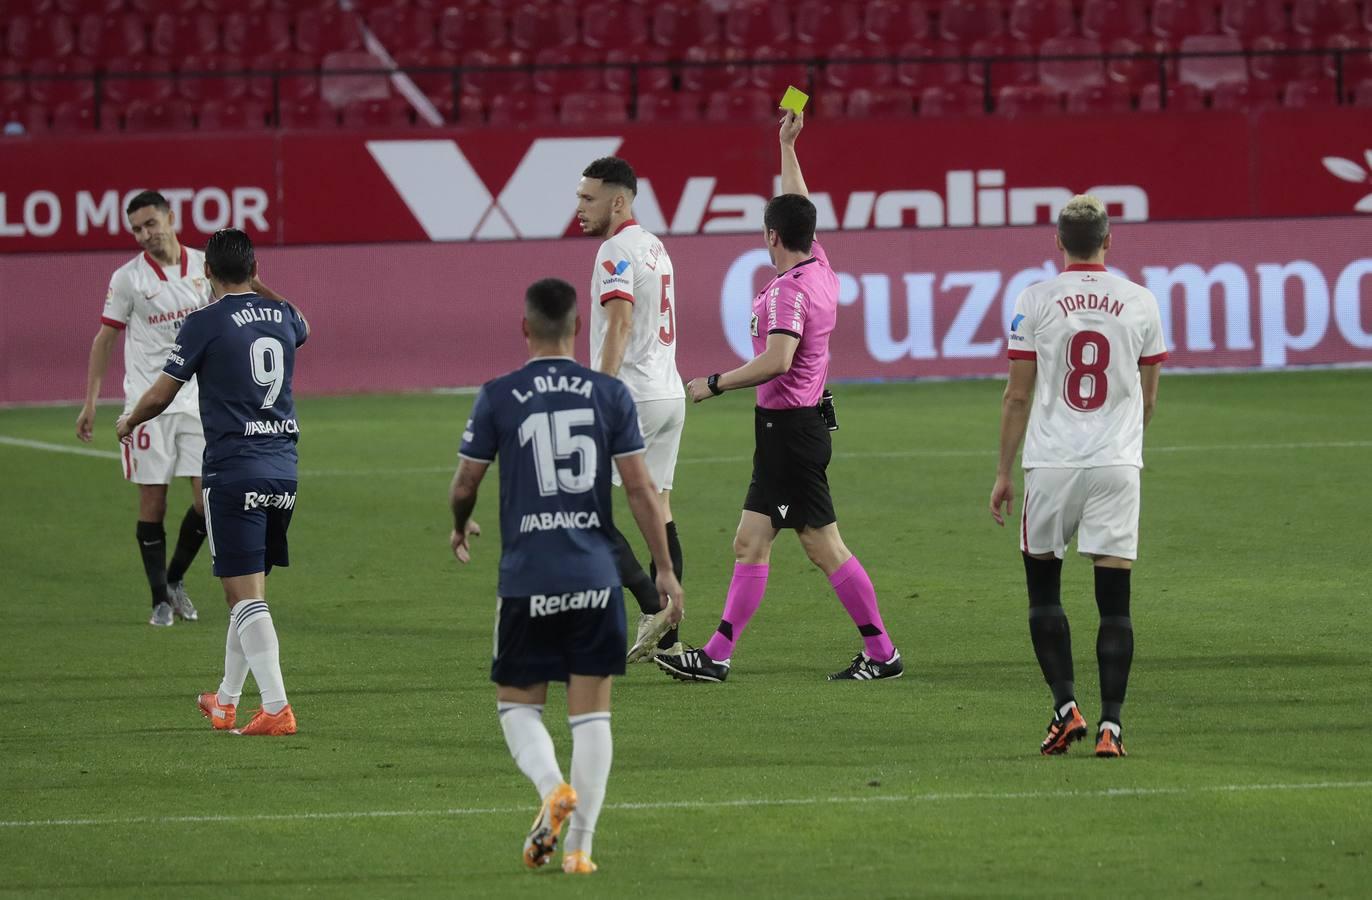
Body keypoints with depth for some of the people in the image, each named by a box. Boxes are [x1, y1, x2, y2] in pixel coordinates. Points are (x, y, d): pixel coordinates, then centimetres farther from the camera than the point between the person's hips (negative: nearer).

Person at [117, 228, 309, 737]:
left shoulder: (205, 324, -9)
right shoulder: (283, 316, 7)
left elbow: (161, 395, -2)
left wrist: (128, 422, 19)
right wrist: (259, 291, 49)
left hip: (232, 471, -6)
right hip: (283, 469, 6)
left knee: (245, 596, -6)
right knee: (251, 592, 16)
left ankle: (276, 707, -15)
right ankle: (226, 702, 28)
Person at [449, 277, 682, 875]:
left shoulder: (498, 398, -3)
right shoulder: (610, 394, 0)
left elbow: (465, 484, 5)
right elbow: (640, 490, 0)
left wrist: (460, 528, 27)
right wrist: (664, 570, 7)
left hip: (526, 579, -1)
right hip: (596, 577, 1)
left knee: (518, 704, 13)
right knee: (591, 710, 7)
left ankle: (553, 787, -15)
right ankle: (579, 844, 4)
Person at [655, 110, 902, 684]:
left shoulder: (789, 289, -18)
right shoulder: (819, 268, 9)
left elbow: (777, 360, -29)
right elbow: (798, 209, 26)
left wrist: (715, 384, -21)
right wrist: (787, 147, 34)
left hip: (789, 428, -10)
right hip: (788, 426, 10)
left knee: (823, 546, -6)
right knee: (750, 542, 9)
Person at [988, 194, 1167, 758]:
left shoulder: (1035, 301, -2)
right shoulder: (1140, 304, 3)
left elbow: (1017, 397, -1)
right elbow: (1148, 399, 12)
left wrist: (1003, 473, 7)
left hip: (1051, 463, -1)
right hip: (1118, 465, 1)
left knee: (1043, 589, 13)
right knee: (1114, 599, 1)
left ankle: (1066, 707, 2)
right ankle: (1110, 725, -5)